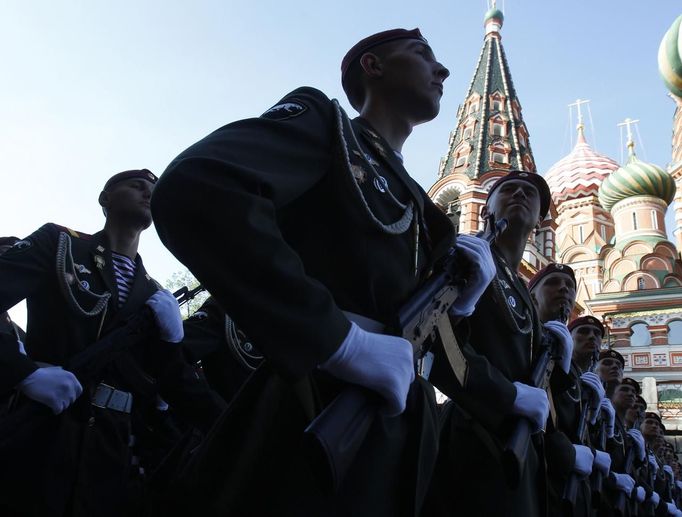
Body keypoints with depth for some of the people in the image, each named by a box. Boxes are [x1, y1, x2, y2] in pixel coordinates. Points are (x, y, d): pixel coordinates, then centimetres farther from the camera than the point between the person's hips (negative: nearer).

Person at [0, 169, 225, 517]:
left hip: (113, 460, 4)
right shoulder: (58, 243, 3)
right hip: (38, 447, -3)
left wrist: (228, 425, -8)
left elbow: (173, 378, 8)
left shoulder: (155, 297, 14)